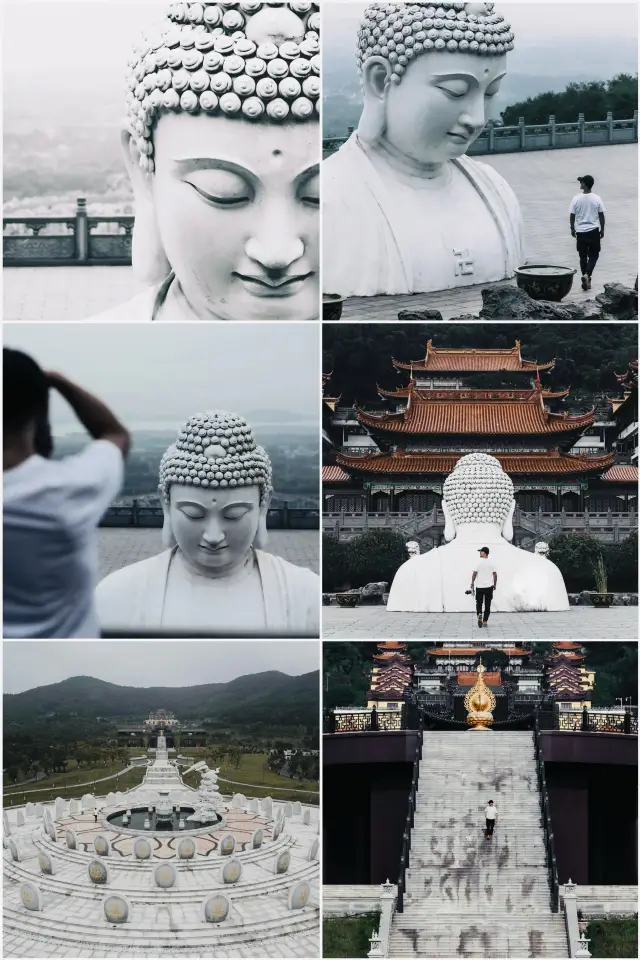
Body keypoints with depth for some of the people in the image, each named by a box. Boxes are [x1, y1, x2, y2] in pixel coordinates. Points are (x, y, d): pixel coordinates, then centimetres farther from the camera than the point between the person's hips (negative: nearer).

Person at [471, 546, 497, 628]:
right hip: (489, 587, 2)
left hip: (479, 586, -2)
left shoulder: (478, 563, -9)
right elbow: (495, 575, 2)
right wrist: (495, 585, 13)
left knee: (479, 603, 10)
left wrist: (472, 583, 5)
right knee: (487, 605, 7)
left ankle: (479, 615, -16)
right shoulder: (491, 563, 0)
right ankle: (485, 621, 6)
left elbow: (474, 574, -7)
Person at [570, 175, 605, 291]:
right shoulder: (596, 199, -6)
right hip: (594, 231, 0)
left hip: (581, 232, 0)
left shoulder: (577, 199, -8)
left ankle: (586, 281, 12)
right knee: (593, 255, 9)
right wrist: (602, 230, 10)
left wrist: (572, 229, 11)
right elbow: (601, 215, -2)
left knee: (583, 256, 10)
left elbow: (572, 215, -3)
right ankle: (587, 275, -14)